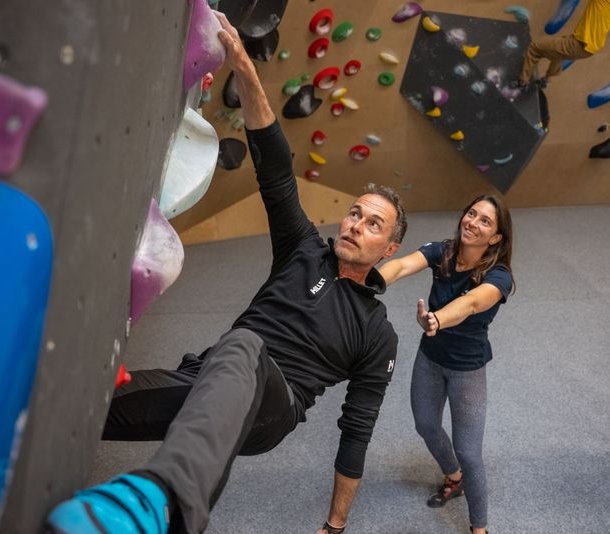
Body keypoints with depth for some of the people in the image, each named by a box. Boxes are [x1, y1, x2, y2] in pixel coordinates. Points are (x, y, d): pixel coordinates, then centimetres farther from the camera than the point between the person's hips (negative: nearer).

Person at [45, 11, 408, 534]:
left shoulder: (377, 331, 11)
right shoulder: (305, 252, 15)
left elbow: (356, 432, 11)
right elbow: (275, 170, 2)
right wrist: (243, 68, -10)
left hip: (272, 408, -4)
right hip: (209, 388, 4)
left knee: (241, 348, -44)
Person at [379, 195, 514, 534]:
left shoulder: (498, 276, -27)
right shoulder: (441, 252, -15)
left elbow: (470, 302, -49)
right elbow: (402, 266, -34)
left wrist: (436, 321, -71)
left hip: (467, 369, -4)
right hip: (429, 357, 5)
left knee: (468, 452, -2)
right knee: (426, 426, 22)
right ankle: (454, 479, 52)